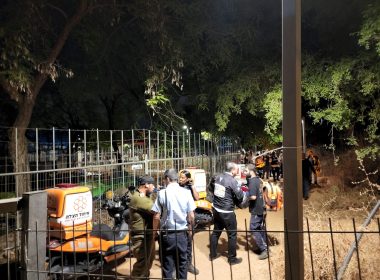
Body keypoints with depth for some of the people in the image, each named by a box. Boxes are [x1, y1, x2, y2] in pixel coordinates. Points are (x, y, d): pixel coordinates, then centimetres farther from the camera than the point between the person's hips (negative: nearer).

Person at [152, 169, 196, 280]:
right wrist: (190, 228, 16)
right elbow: (191, 216, -2)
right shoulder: (186, 192, -3)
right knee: (182, 263, 17)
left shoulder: (162, 193, -10)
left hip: (167, 233, -2)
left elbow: (156, 217, -11)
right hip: (182, 233, 2)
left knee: (167, 265, 10)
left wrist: (155, 231, 5)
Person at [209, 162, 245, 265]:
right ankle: (232, 259, 19)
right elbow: (240, 196, -16)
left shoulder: (218, 177, 3)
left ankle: (212, 255, 32)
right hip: (227, 212, -7)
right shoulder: (232, 181, -19)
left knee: (216, 232, 20)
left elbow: (212, 189, 16)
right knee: (232, 234, 8)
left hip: (216, 209, 8)